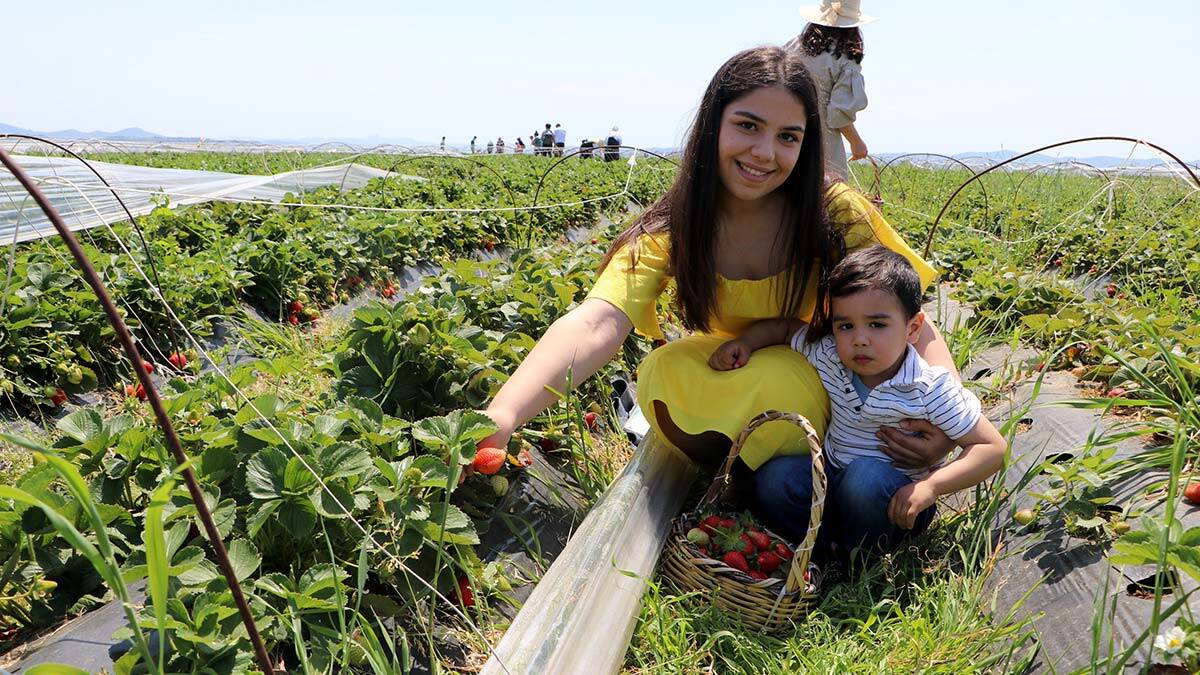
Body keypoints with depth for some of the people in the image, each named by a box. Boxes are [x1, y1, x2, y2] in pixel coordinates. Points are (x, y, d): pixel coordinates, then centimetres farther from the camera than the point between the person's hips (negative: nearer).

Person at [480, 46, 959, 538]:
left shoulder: (836, 216, -18)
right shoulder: (671, 230, -19)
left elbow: (912, 325, -14)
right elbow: (596, 323, -36)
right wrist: (501, 416, -54)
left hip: (819, 382, -1)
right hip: (724, 377, 1)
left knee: (774, 378, -34)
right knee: (663, 371, -29)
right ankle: (744, 485, -4)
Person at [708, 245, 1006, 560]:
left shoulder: (932, 389, -21)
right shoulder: (828, 356, -9)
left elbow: (993, 449, -16)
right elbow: (785, 326, 9)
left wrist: (931, 486, -29)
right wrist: (744, 342, -10)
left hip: (897, 497, -3)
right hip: (833, 472, 3)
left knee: (867, 477, -37)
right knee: (773, 479, -22)